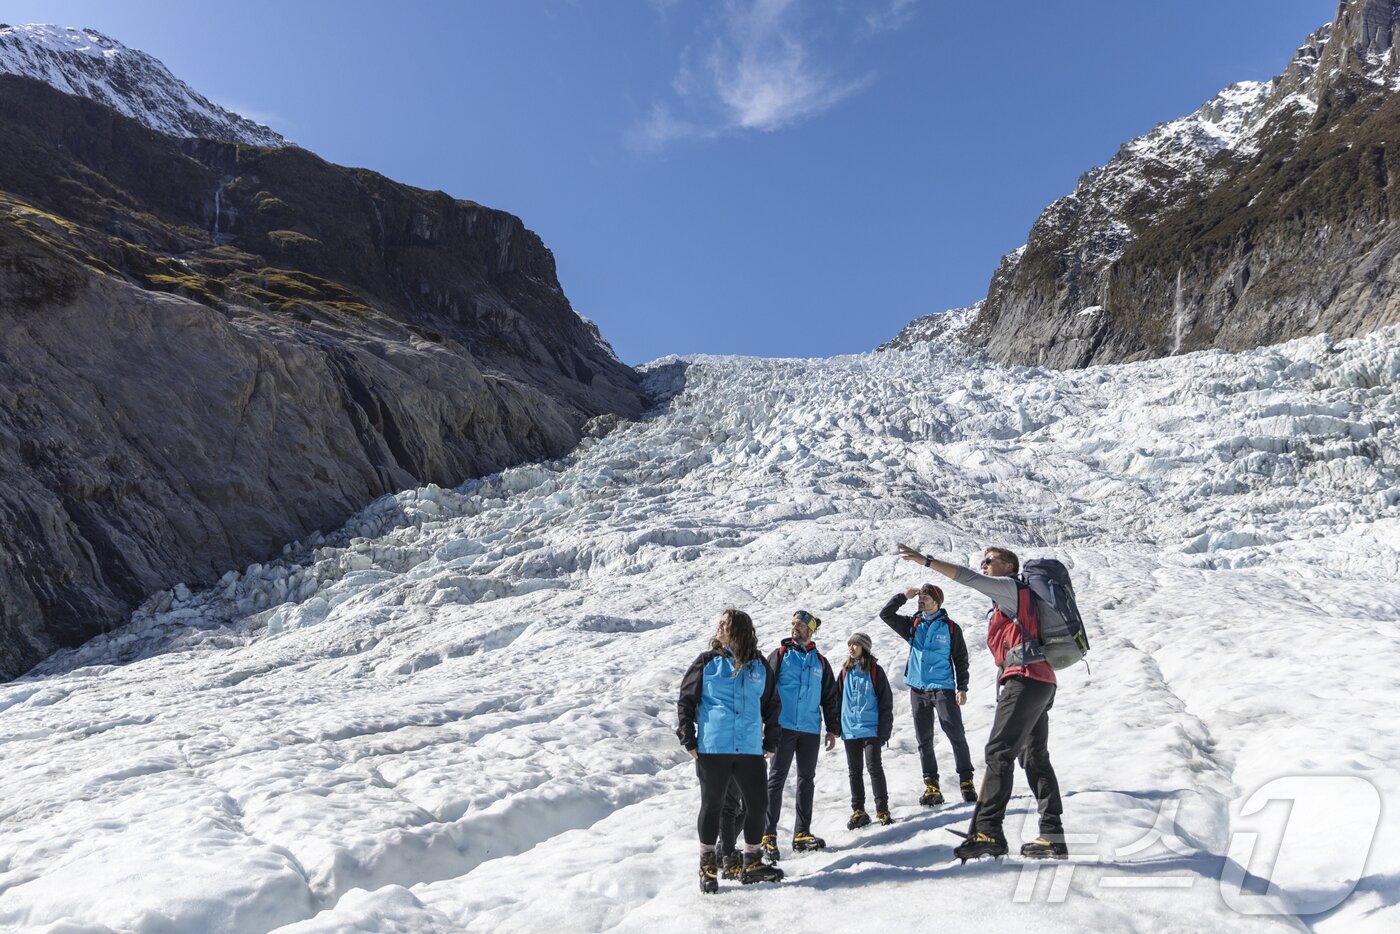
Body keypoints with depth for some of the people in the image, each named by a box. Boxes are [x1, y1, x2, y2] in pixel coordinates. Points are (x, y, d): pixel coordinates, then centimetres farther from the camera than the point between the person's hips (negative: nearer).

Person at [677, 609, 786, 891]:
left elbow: (772, 704, 18)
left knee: (757, 804, 5)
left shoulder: (759, 666, 8)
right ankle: (707, 865, 21)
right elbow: (686, 699, 2)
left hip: (750, 749, 3)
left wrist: (771, 741, 13)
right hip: (712, 748, -3)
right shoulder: (708, 661, 1)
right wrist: (688, 738, -4)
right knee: (712, 804, 6)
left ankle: (752, 863, 22)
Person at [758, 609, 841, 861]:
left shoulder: (820, 661, 14)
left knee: (807, 780, 8)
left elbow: (830, 697, 17)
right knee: (777, 779, -6)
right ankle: (768, 835, -5)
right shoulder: (779, 655, 5)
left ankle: (801, 835, 16)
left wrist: (833, 729, 11)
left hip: (811, 730, 4)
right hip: (783, 727, -4)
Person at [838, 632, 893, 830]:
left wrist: (884, 729, -8)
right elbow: (839, 699, 15)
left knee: (874, 768, -4)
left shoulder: (875, 671, -4)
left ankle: (882, 810, 6)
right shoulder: (845, 672, 9)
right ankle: (858, 811, 18)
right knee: (854, 771, 9)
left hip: (871, 729, -4)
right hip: (850, 730, 5)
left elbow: (886, 701, -3)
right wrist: (837, 727, 11)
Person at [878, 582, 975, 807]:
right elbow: (885, 614, 6)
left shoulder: (951, 627, -1)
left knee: (956, 735, -7)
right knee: (924, 740, 6)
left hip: (943, 688, -4)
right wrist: (904, 596, -3)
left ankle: (966, 781, 4)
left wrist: (962, 688, -6)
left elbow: (961, 660, 1)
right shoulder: (913, 625, 9)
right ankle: (931, 787, 12)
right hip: (918, 690, 4)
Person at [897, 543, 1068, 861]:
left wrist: (926, 560, -14)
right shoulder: (1014, 598, 28)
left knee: (999, 752, -14)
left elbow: (969, 578, -13)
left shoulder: (1010, 587, 0)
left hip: (1024, 679, -10)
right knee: (1035, 757, 11)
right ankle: (1052, 836, 10)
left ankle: (988, 831, -18)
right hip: (1042, 682, 10)